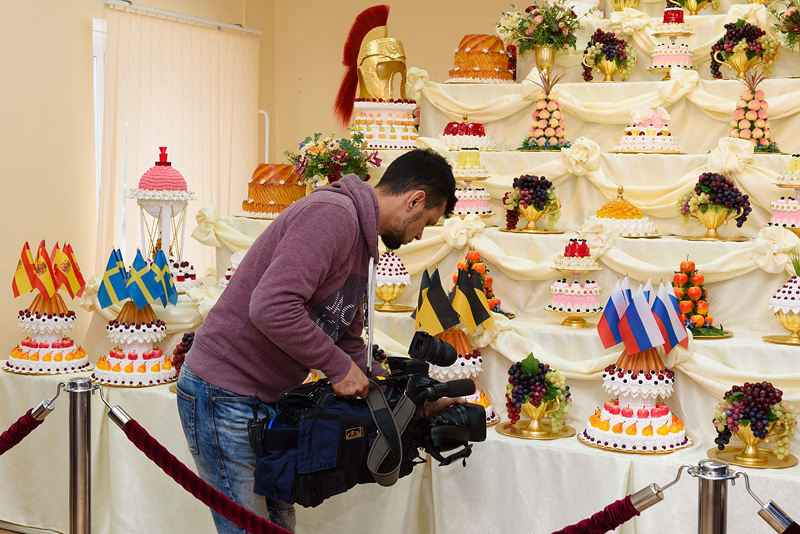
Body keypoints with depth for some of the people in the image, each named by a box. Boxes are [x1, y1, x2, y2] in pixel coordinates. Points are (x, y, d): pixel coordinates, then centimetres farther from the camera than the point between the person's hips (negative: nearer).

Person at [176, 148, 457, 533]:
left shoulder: (359, 241, 15)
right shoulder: (332, 213, -18)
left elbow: (350, 345, 21)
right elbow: (271, 306, -31)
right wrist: (339, 367, -20)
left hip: (264, 400, 10)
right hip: (223, 395, -10)